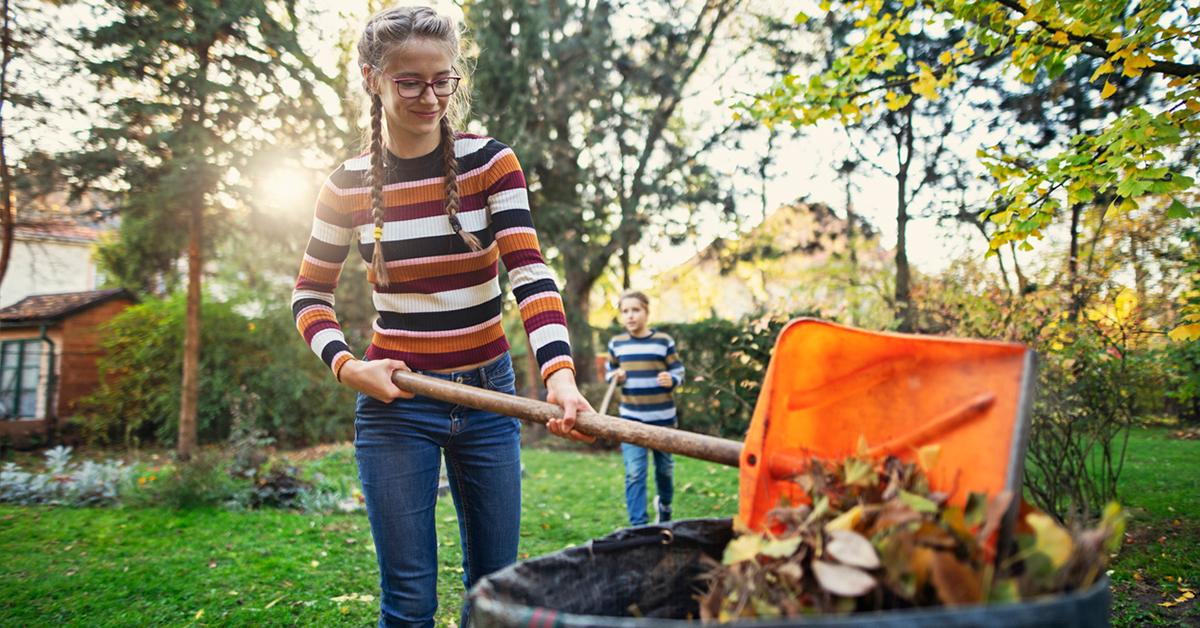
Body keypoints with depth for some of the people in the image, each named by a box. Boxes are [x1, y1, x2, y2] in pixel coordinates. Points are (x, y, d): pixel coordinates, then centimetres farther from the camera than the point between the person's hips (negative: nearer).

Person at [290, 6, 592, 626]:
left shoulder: (490, 161, -5)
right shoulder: (350, 184, -3)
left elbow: (530, 273, -16)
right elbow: (310, 293, 9)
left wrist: (559, 372, -32)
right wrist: (346, 365, -10)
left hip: (488, 394, 1)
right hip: (395, 400, -1)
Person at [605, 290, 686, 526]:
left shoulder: (663, 341, -5)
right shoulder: (616, 343, 1)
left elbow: (678, 372, -3)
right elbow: (608, 370, 15)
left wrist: (671, 380, -25)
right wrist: (615, 376, -7)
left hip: (662, 417, 0)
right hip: (631, 418, 1)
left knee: (665, 467, 17)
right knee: (634, 473, -7)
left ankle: (664, 503, 46)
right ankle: (638, 525, -2)